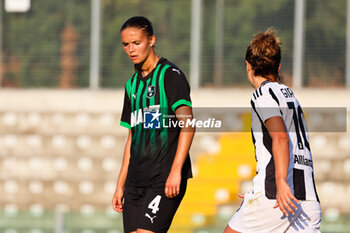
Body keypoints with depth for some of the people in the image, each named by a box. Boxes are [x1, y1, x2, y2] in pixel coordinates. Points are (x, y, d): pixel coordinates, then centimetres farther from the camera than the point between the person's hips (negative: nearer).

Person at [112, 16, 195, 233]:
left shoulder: (170, 75, -5)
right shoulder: (132, 84, 18)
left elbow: (187, 124, -15)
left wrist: (176, 170, -23)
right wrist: (120, 185, 20)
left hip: (165, 178, -7)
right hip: (136, 180, 7)